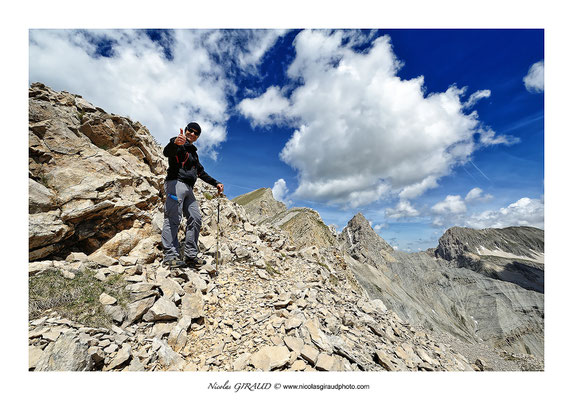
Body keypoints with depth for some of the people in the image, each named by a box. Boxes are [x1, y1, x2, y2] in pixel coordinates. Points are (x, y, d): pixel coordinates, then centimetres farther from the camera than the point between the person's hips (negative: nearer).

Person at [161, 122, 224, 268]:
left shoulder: (193, 152, 29)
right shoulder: (178, 144, 6)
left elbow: (201, 172, 30)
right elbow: (167, 152, -17)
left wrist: (215, 183, 19)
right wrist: (175, 143, -40)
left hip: (188, 188, 8)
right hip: (175, 183, -8)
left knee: (195, 219, 0)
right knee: (173, 219, -14)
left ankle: (190, 256, 1)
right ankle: (170, 256, -16)